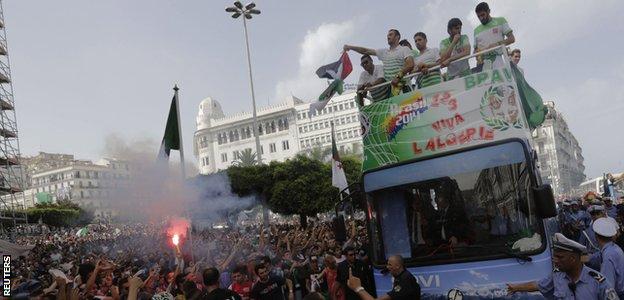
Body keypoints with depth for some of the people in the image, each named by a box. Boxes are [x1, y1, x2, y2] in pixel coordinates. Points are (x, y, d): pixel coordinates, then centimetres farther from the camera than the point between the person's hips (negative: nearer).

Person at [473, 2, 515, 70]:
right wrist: (478, 56, -3)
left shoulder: (500, 21, 12)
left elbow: (511, 39, 5)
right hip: (482, 62, 2)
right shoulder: (477, 30, 21)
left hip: (496, 60, -2)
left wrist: (497, 44, -12)